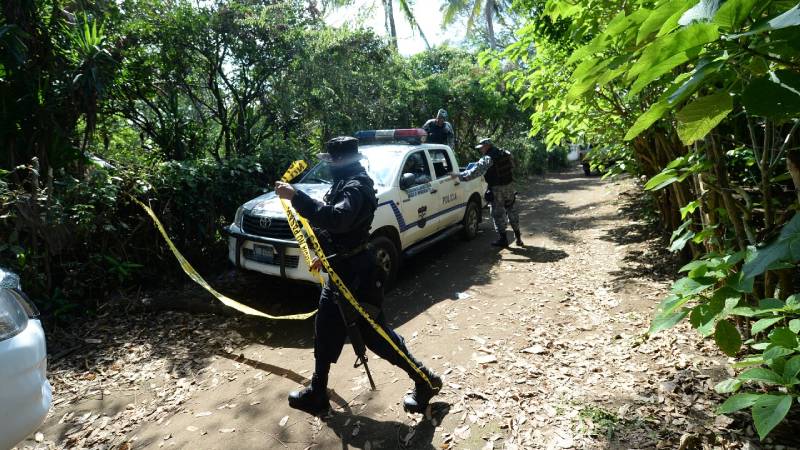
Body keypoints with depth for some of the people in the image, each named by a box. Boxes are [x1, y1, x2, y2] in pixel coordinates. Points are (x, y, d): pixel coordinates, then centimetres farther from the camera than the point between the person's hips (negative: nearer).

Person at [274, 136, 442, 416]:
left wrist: (295, 197, -42)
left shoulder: (356, 188, -20)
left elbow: (337, 219, -40)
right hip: (341, 270, 10)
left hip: (355, 274, -10)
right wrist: (327, 255, 24)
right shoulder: (346, 184, 12)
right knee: (325, 333, 16)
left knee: (375, 333, 0)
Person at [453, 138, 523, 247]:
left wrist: (459, 175, -19)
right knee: (512, 211, 16)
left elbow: (475, 172, -22)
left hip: (496, 189, -7)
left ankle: (503, 239, 9)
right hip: (509, 186, 7)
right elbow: (512, 166, 16)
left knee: (498, 214, 4)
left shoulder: (488, 159, -16)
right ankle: (518, 237, 23)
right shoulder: (506, 154, 6)